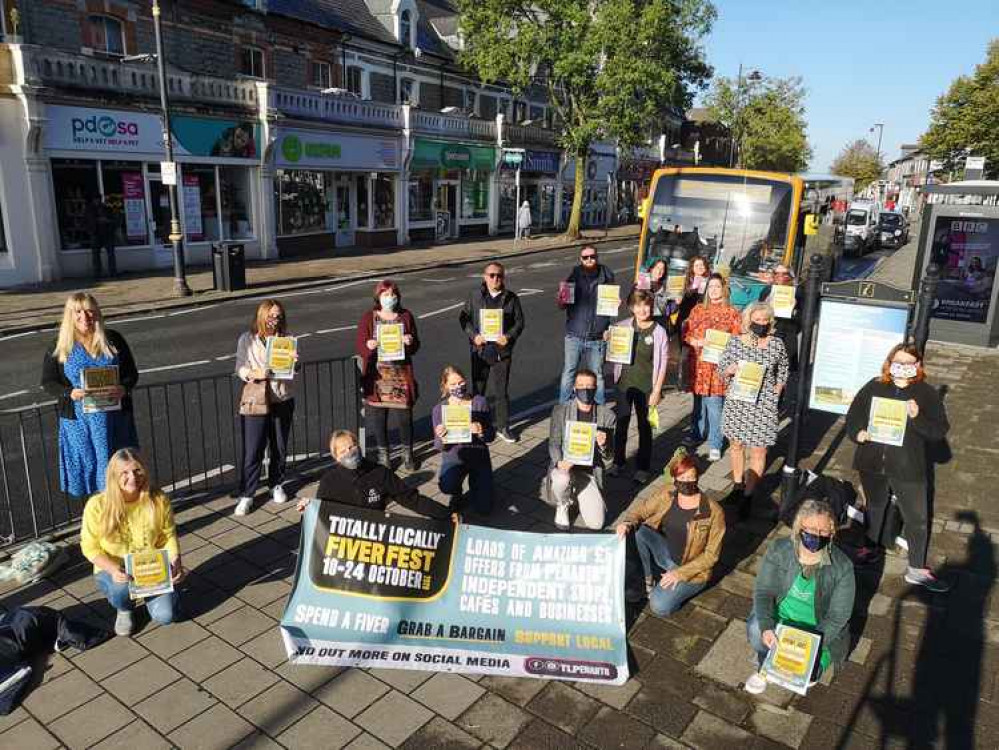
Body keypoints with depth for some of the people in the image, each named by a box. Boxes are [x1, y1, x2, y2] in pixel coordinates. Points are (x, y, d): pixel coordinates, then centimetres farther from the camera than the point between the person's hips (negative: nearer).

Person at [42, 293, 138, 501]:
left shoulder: (112, 339, 1)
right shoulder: (59, 348, -1)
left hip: (114, 415, 1)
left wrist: (124, 388, -18)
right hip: (78, 419, 0)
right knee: (87, 466, 7)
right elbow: (48, 382, 2)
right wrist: (70, 393, -18)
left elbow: (132, 373, 4)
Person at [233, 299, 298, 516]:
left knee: (280, 448, 12)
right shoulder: (247, 339, -1)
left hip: (282, 399, 3)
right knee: (252, 451, -2)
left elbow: (293, 369, 5)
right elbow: (240, 368, -5)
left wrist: (294, 362, -19)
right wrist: (255, 374, -25)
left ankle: (276, 485, 32)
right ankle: (246, 495, 9)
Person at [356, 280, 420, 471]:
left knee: (404, 413, 1)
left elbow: (416, 347, 7)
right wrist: (368, 346, -22)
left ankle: (407, 452, 20)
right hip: (377, 374, 0)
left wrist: (410, 342, -15)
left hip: (401, 374, 1)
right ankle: (383, 453, 21)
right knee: (378, 414, 3)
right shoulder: (368, 317, 2)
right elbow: (359, 347, -1)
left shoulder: (406, 316, 6)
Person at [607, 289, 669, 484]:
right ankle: (618, 462, 28)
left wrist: (656, 391, -9)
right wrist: (608, 337, -7)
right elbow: (608, 337, 18)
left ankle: (642, 468, 21)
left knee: (644, 427, 9)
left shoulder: (659, 332, -9)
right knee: (621, 424, 12)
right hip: (624, 383, 3)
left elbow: (663, 364, -7)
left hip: (646, 387, -3)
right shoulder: (623, 326, -1)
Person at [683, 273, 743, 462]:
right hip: (698, 362, 3)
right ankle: (696, 434, 31)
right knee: (698, 401, 14)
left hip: (719, 364, -3)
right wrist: (696, 342, -10)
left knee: (715, 404, -5)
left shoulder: (732, 313, 1)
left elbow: (737, 339, 0)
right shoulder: (698, 309, 10)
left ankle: (715, 445, 3)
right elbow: (686, 332, 8)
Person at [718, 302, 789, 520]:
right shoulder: (735, 341, -1)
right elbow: (722, 366, 6)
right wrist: (732, 369, -15)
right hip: (737, 401, 2)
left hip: (763, 404, -2)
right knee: (736, 444, 15)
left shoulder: (776, 344, -1)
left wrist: (776, 391, 1)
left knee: (758, 451, -2)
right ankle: (738, 485, 34)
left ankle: (747, 497, 6)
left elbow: (782, 372, 11)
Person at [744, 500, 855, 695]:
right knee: (756, 628, -30)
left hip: (817, 632, 0)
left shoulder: (842, 567, -18)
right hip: (779, 619, 1)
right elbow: (763, 591, -11)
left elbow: (838, 616, -13)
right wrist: (766, 627, -28)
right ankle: (764, 666, 3)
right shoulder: (779, 549, -14)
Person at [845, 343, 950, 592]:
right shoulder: (874, 387, 1)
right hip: (873, 465, 2)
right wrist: (858, 433, -12)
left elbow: (940, 430, -8)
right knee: (875, 510, 21)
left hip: (908, 468, -2)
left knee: (917, 519, 3)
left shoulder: (927, 393, -5)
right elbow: (853, 415, 6)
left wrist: (917, 417, -25)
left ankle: (916, 570, 18)